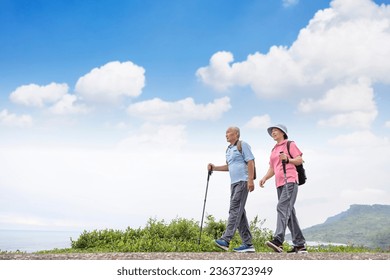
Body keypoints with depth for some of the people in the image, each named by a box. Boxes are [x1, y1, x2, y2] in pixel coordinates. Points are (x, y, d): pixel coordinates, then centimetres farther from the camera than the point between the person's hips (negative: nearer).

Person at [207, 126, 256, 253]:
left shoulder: (242, 145, -4)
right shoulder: (229, 149, 22)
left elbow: (250, 162, -12)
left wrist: (250, 180, -20)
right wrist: (214, 168, 16)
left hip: (243, 181, -9)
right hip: (234, 183, 9)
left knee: (235, 210, -16)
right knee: (239, 212, 5)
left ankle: (225, 240, -23)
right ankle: (248, 244, 6)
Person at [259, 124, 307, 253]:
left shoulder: (290, 144, 5)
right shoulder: (274, 150, 26)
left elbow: (300, 160, -2)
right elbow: (272, 169, 24)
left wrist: (287, 159, -18)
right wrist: (264, 178, 7)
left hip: (290, 181, -8)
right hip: (279, 183, 8)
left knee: (283, 207, -23)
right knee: (289, 213, 5)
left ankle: (278, 241, -35)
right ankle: (300, 245, 7)